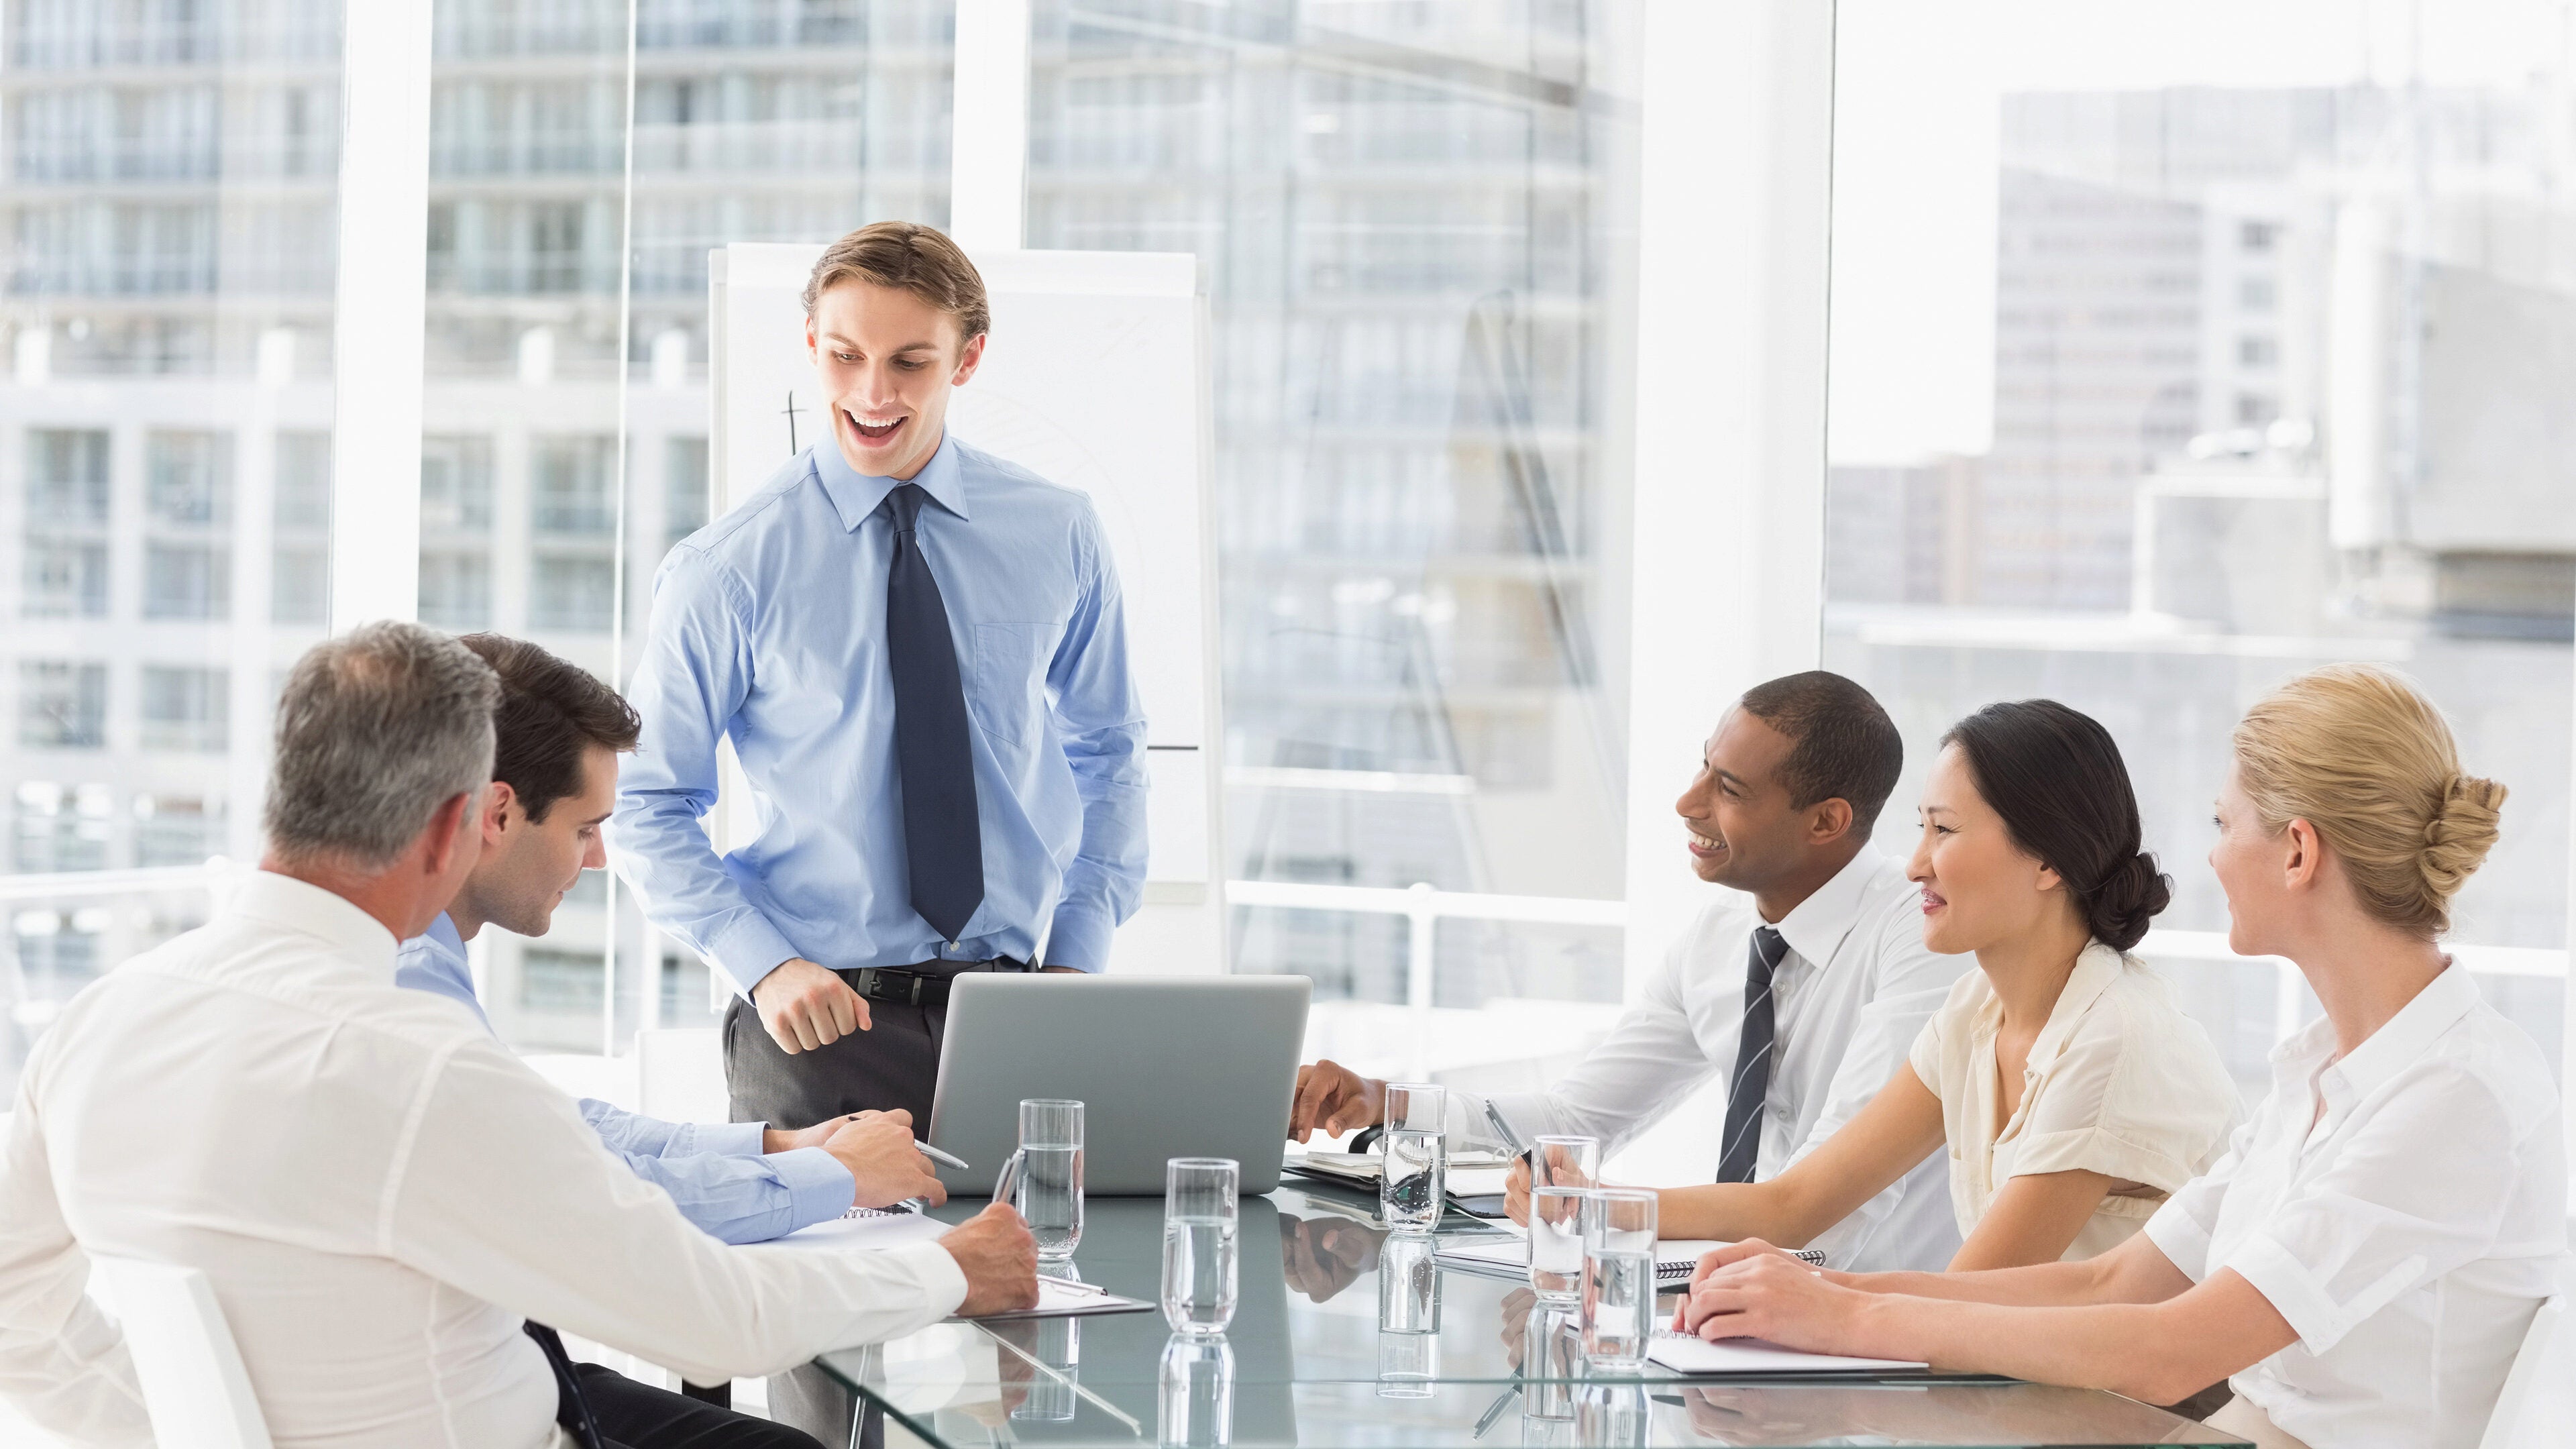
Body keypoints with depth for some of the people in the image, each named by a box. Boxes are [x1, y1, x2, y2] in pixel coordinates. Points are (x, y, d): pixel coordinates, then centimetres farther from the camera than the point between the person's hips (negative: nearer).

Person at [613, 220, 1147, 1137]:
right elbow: (645, 807, 0)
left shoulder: (1058, 536, 5)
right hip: (818, 1022, -2)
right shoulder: (730, 570, -4)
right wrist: (764, 965, -13)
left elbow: (1107, 756, 16)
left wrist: (1079, 958, 3)